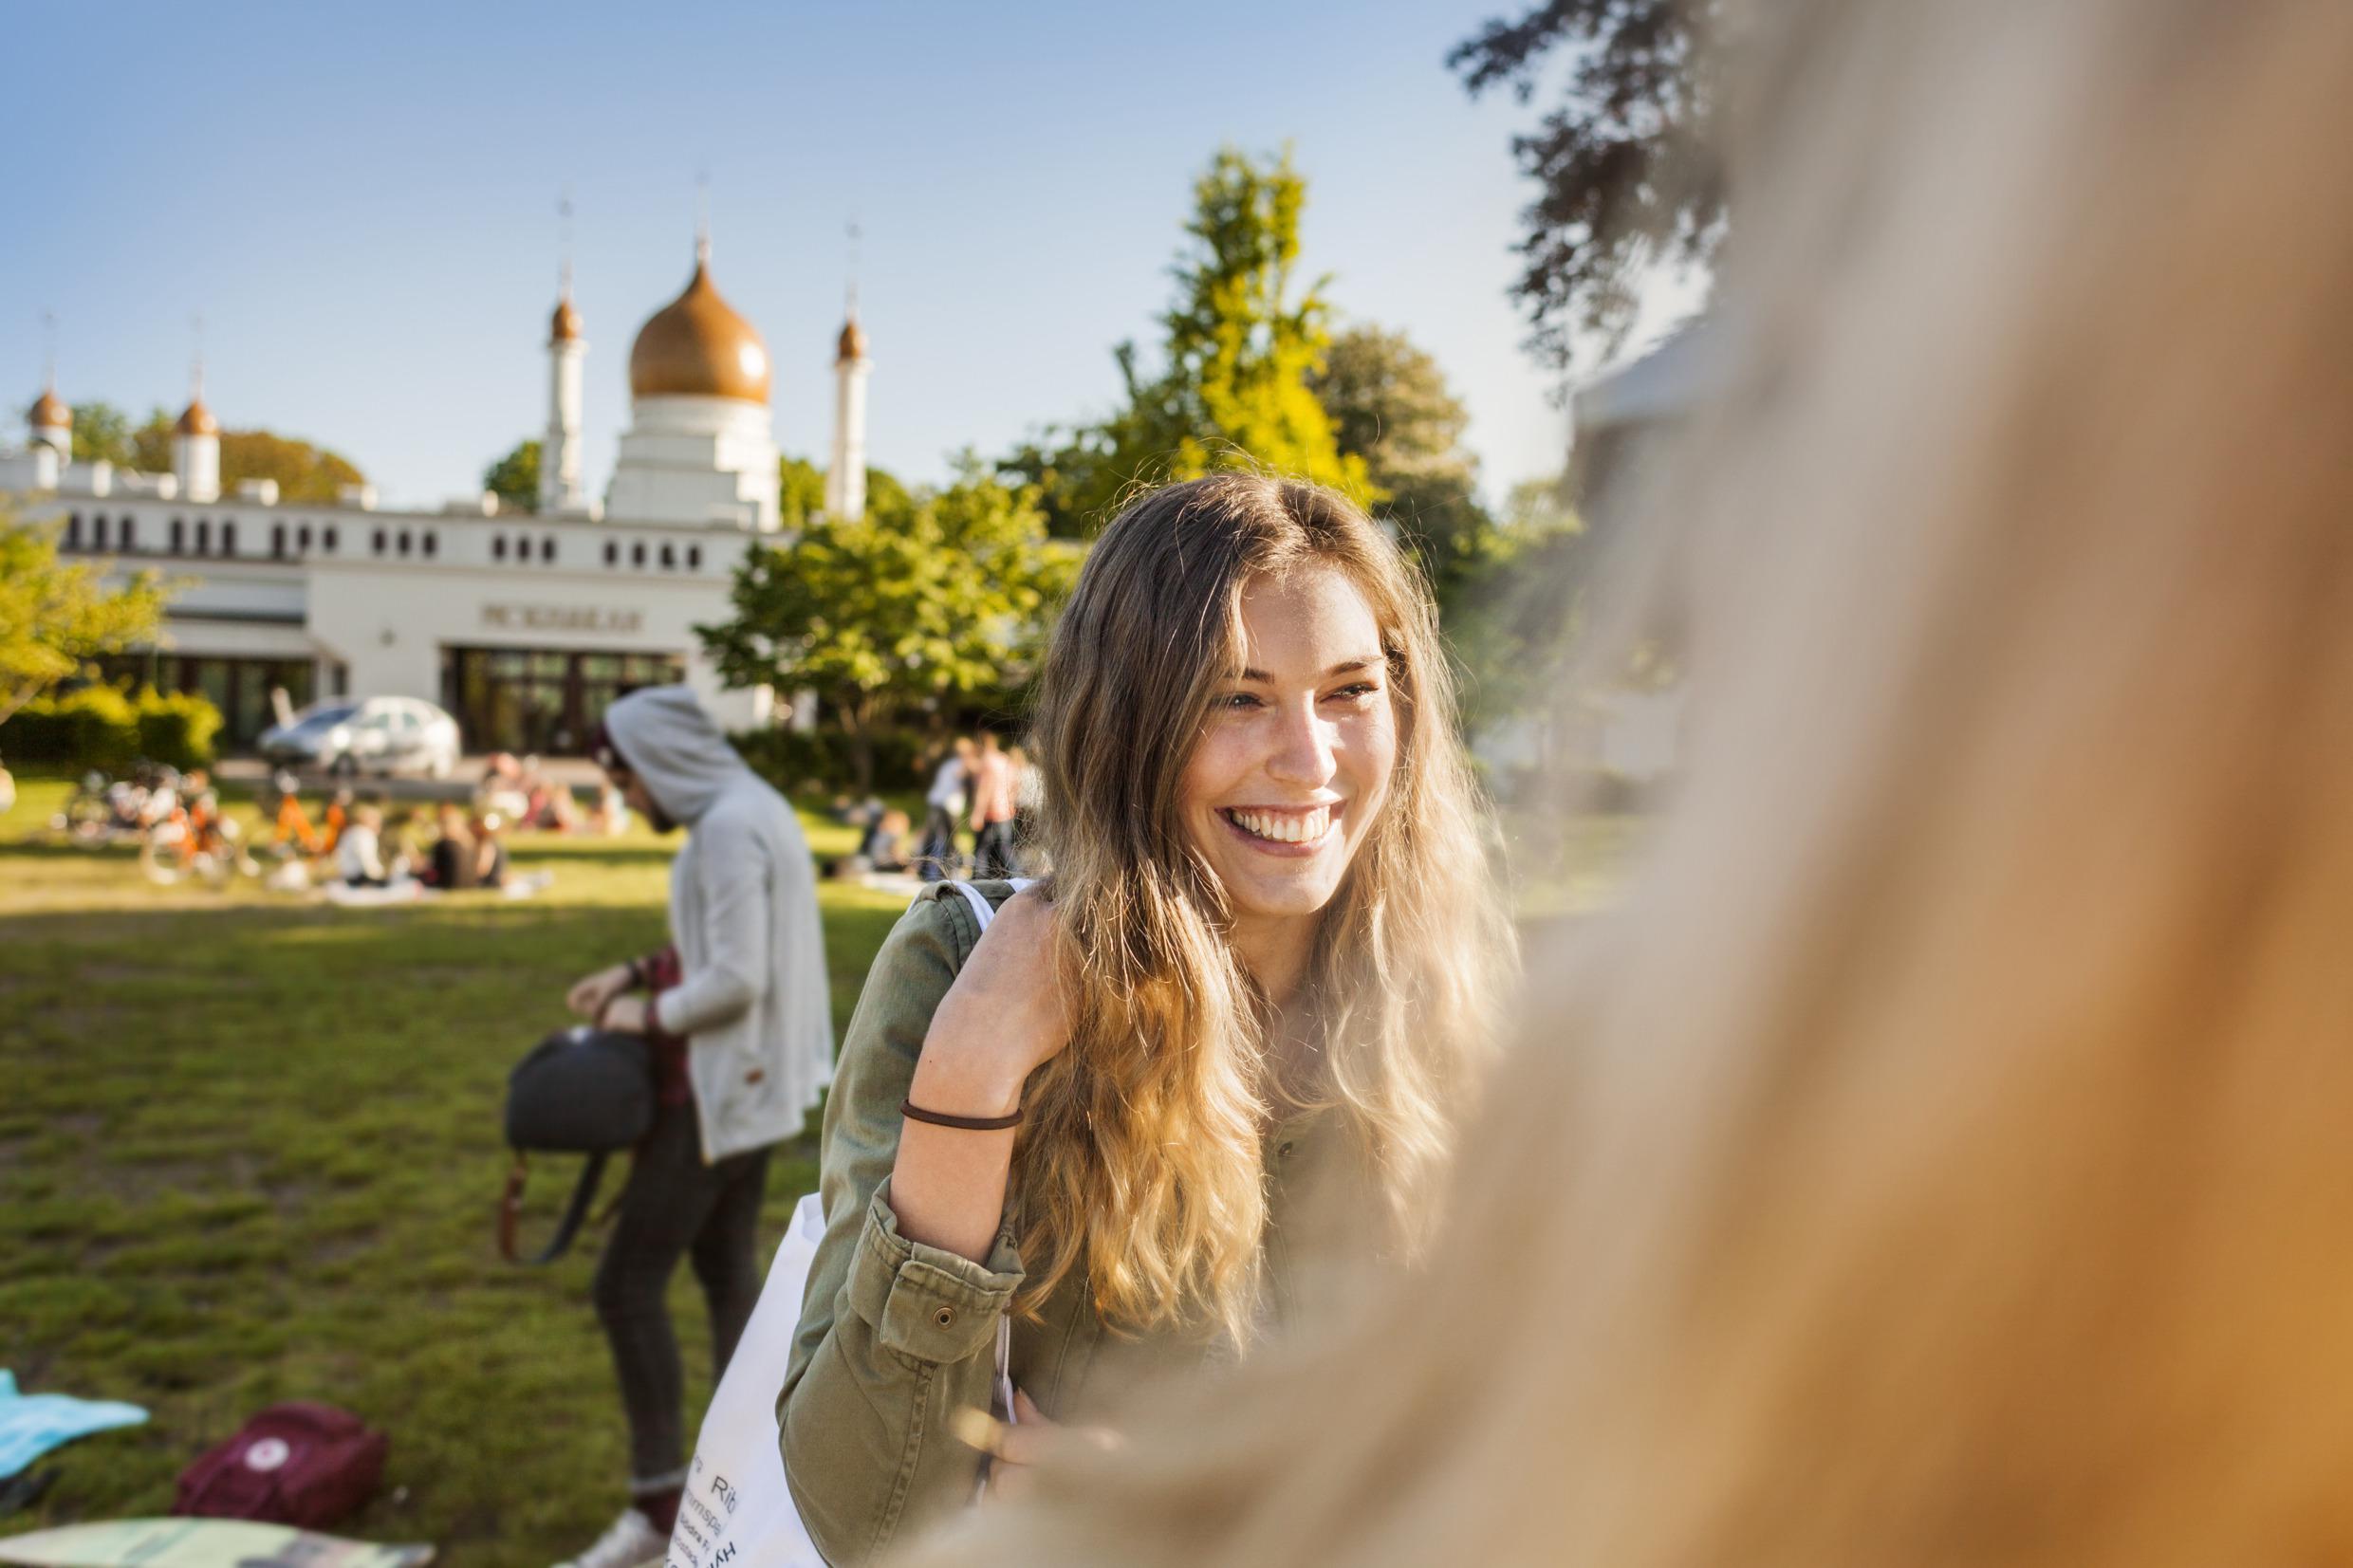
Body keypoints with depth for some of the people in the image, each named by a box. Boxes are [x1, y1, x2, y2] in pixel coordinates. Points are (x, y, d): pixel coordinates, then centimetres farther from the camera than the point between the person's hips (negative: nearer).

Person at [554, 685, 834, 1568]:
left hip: (722, 1089, -10)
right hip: (751, 1081, 10)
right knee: (727, 1269, 16)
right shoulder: (748, 810, 11)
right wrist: (637, 973, 10)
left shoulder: (729, 828, -20)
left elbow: (736, 981, -24)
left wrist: (649, 1017, -10)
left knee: (628, 1284, -3)